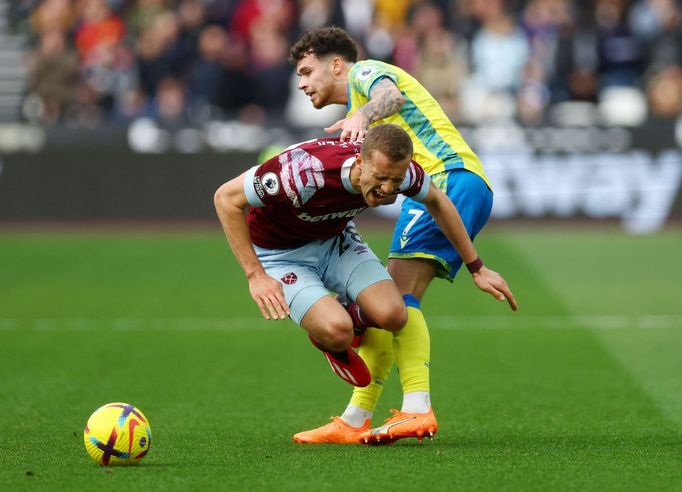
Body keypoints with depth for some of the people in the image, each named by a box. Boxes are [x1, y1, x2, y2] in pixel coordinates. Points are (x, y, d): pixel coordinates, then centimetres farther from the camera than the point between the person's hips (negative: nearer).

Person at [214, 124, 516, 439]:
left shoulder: (395, 168, -23)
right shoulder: (307, 172, -40)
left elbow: (436, 201, 2)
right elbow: (226, 198, -29)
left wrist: (477, 268, 5)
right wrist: (255, 274, -31)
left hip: (337, 240, 5)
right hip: (280, 253, -4)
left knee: (392, 316, -21)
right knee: (336, 331, -29)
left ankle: (349, 318, 17)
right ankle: (325, 336, 11)